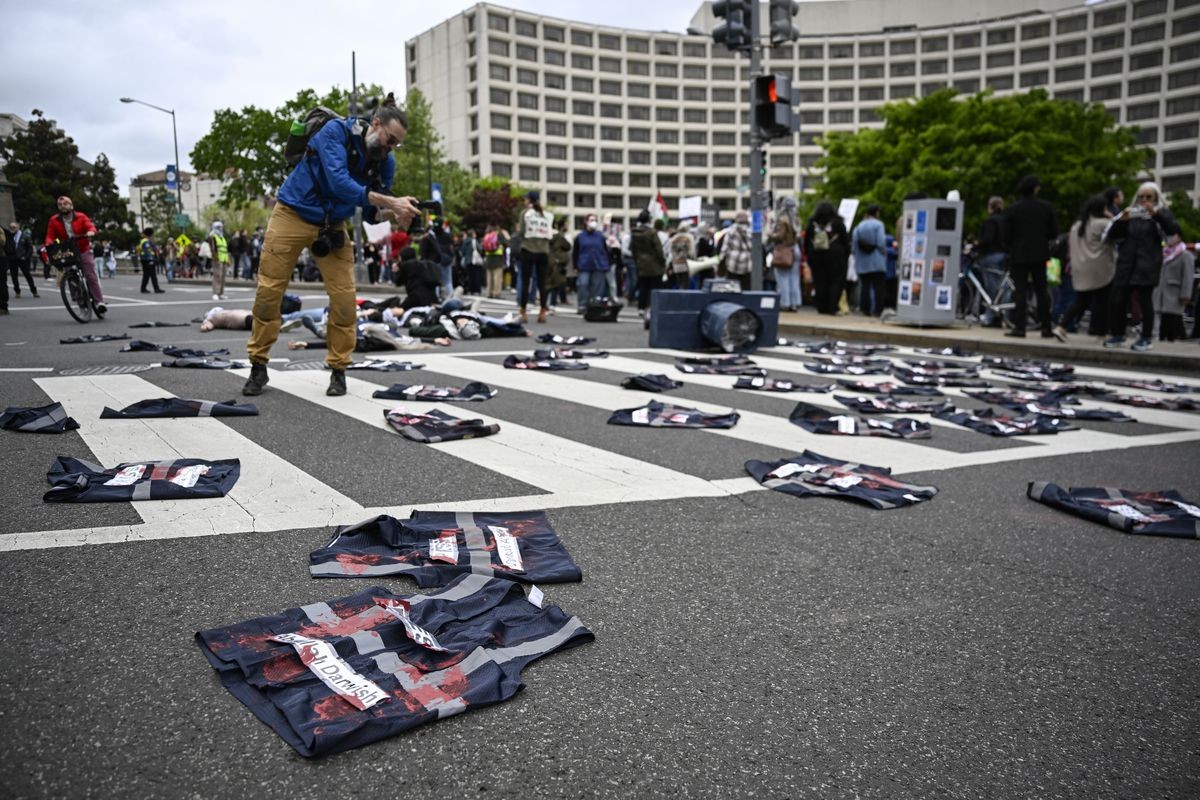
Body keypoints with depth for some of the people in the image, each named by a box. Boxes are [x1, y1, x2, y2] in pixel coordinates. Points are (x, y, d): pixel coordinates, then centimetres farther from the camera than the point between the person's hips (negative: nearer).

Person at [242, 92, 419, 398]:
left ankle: (338, 370, 7)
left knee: (344, 296, -6)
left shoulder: (385, 162, -6)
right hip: (293, 213, -4)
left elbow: (371, 211, 0)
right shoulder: (336, 131, -20)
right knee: (269, 290, -1)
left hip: (333, 225, 4)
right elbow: (339, 183, -34)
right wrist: (392, 202, -39)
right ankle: (258, 366, 12)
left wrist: (395, 214, -23)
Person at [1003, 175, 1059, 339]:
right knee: (1041, 290, 10)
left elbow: (1007, 235, -8)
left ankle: (1019, 327, -8)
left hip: (1019, 255, -2)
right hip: (1039, 254, 2)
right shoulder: (1046, 207, -1)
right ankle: (1046, 327, 11)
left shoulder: (1013, 209, -8)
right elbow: (1054, 233, 1)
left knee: (1020, 291, -2)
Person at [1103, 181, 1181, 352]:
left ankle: (1146, 338, 4)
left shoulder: (1161, 212, 7)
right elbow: (1112, 235, 10)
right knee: (1116, 300, -2)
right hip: (1126, 264, 3)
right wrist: (1121, 220, -8)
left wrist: (1155, 214, -20)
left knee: (1145, 301, -5)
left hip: (1147, 266, -3)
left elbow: (1173, 229, -10)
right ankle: (1117, 335, 11)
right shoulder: (1130, 213, 15)